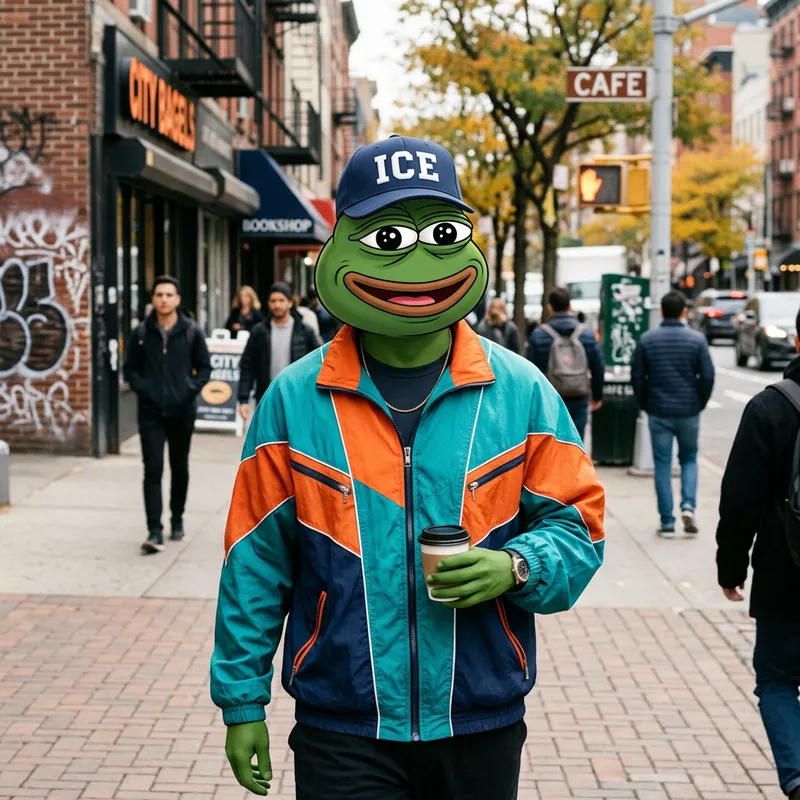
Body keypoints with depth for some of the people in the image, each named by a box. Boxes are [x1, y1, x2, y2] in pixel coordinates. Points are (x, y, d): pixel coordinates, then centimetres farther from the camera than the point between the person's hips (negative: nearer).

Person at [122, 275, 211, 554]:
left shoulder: (191, 332, 0)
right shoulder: (141, 333, 1)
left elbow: (204, 367, 5)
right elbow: (130, 368, 7)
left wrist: (191, 389, -8)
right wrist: (142, 389, -7)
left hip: (182, 411, 1)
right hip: (150, 411, -1)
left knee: (179, 468, 14)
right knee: (153, 470, -9)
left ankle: (177, 521, 31)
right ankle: (155, 531, -12)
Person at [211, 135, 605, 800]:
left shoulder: (520, 392, -2)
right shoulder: (295, 401, -4)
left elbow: (576, 524, 3)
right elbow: (255, 560, 1)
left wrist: (517, 567, -17)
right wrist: (243, 701, 2)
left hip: (481, 728, 2)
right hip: (342, 733, -1)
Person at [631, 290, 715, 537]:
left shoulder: (647, 340, -2)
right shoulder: (697, 340, -4)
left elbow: (637, 377, -1)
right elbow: (707, 376, -4)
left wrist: (646, 405, 12)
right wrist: (699, 404, 10)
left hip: (659, 412, 0)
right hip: (689, 412, 0)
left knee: (663, 465, 5)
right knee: (689, 459, 17)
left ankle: (667, 522, 5)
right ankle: (688, 505, -3)